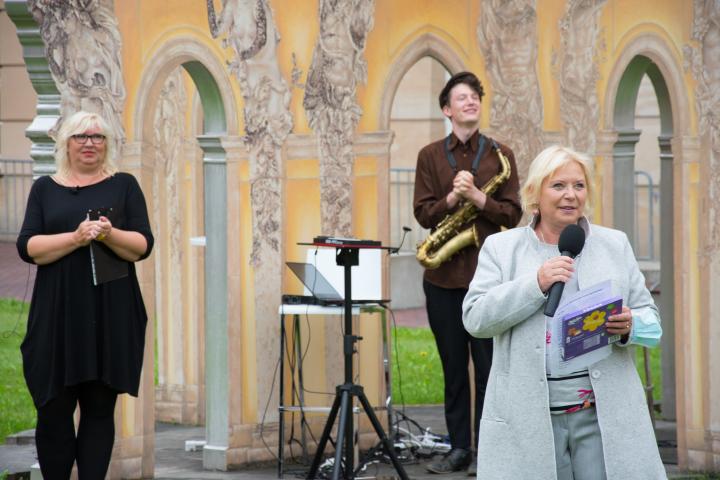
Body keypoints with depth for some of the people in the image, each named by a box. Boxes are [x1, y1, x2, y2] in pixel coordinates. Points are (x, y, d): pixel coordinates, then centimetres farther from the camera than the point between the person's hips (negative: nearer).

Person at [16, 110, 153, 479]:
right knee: (53, 410, -2)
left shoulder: (124, 185, 8)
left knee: (100, 410, 1)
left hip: (110, 317, 0)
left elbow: (143, 245, 2)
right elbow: (28, 247, -1)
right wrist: (75, 238, -17)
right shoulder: (45, 189, 9)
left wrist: (109, 235, -18)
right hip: (58, 316, 0)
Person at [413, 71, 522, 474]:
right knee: (453, 367, 7)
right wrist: (452, 198, -17)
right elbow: (424, 214, 0)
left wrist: (476, 196, -16)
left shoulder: (500, 154, 6)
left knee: (488, 366, -2)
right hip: (443, 275, 2)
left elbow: (512, 214, -2)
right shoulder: (431, 156, 9)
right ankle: (459, 447, 14)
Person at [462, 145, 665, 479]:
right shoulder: (500, 248, 8)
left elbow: (650, 319, 13)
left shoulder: (615, 245, 14)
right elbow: (474, 318, -4)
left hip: (605, 415, 1)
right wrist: (535, 285, -15)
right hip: (529, 419, -1)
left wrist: (630, 326, -11)